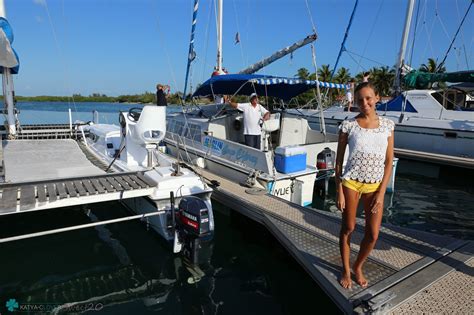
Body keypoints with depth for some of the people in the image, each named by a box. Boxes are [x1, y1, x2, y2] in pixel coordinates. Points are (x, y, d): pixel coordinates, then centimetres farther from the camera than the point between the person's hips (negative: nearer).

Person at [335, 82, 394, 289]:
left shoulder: (387, 125, 1)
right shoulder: (348, 125, -6)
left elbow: (389, 162, 2)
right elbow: (339, 161, -3)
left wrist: (381, 193, -4)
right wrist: (339, 191, -7)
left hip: (375, 186, 2)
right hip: (350, 182, -2)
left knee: (373, 234, 4)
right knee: (348, 228, 10)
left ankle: (358, 267, 32)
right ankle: (346, 270, 31)